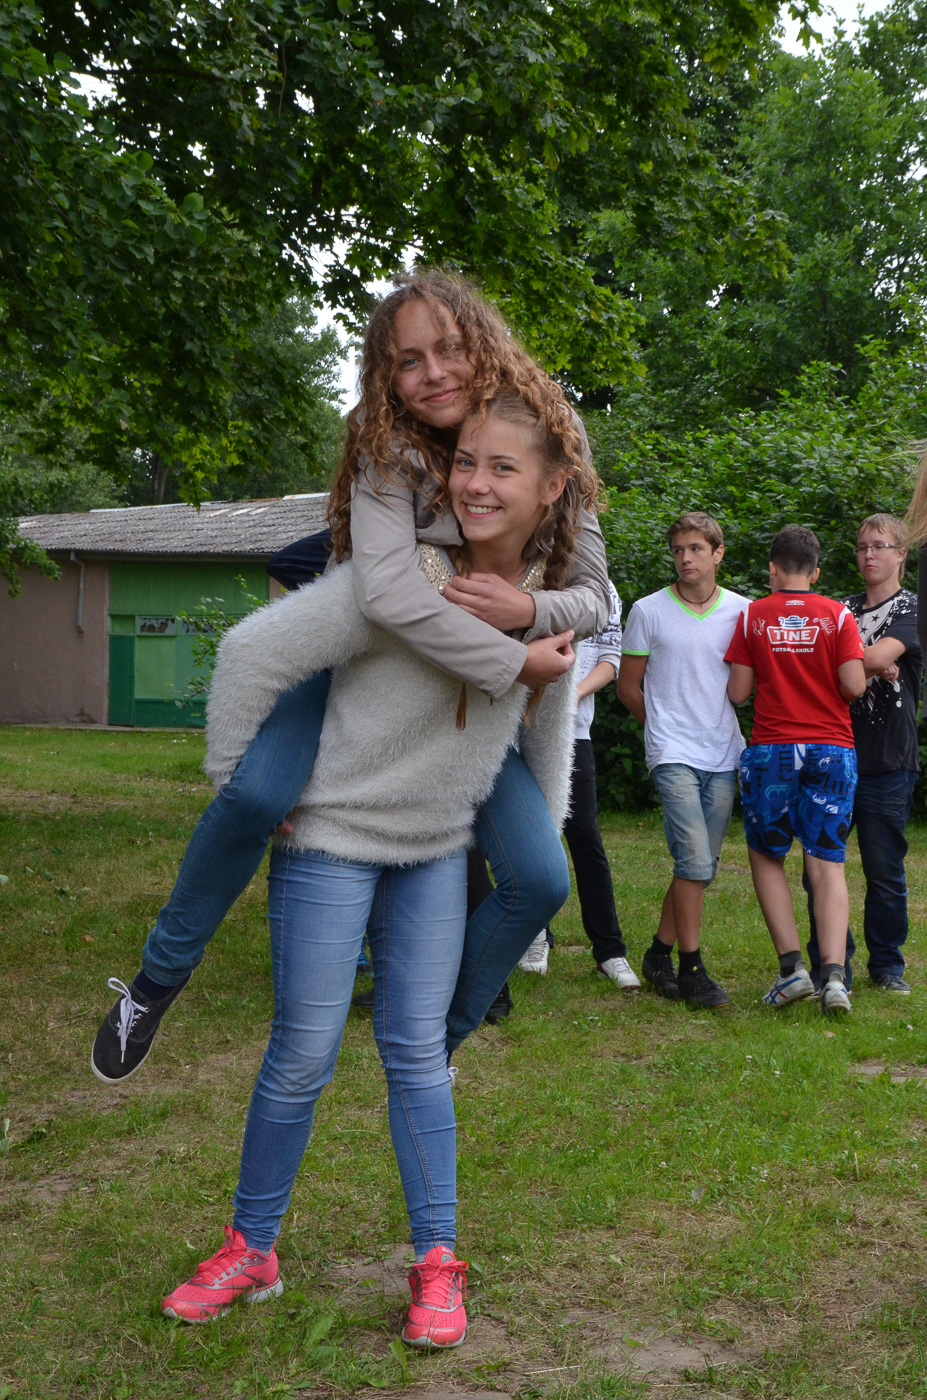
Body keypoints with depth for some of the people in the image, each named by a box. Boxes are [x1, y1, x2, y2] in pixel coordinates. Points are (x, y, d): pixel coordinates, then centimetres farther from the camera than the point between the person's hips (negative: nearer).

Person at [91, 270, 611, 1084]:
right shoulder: (389, 452, -23)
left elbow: (596, 597, -9)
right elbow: (388, 593, -39)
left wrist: (530, 610, -32)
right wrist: (513, 662, -36)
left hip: (474, 695, 3)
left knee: (541, 881, -11)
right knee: (256, 795, -29)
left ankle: (438, 1039, 13)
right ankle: (159, 978, -5)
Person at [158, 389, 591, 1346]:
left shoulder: (551, 599, -4)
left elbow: (549, 721, 14)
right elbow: (254, 652, -20)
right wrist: (235, 786, -14)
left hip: (437, 851, 4)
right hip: (330, 838, -4)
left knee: (417, 1053, 8)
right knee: (302, 1057, 1)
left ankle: (437, 1261, 19)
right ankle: (251, 1249, 20)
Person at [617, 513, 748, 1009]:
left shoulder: (743, 612, 6)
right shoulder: (648, 611, 0)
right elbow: (629, 687, 9)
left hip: (724, 756, 4)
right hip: (673, 755, -3)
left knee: (701, 865, 7)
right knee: (695, 860, -15)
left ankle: (660, 953, 22)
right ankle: (691, 967, -5)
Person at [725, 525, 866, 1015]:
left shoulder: (752, 616, 1)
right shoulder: (837, 615, 0)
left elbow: (738, 692, 0)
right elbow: (854, 685, -7)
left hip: (771, 749, 0)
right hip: (831, 749, 1)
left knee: (766, 856, 13)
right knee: (827, 863, 3)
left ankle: (791, 965, 0)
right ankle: (834, 974, -11)